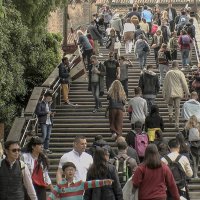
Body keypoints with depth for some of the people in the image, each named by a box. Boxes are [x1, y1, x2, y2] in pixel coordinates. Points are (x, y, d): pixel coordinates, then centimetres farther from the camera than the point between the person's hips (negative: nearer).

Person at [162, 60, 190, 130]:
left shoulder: (168, 73, -1)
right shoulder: (180, 73, -3)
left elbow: (165, 84, 3)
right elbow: (184, 84, -3)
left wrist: (164, 93, 10)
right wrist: (187, 92, 4)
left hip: (170, 93, 0)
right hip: (178, 93, 0)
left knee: (170, 104, 22)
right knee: (177, 107, 4)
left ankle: (170, 114, -8)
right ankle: (177, 124, 2)